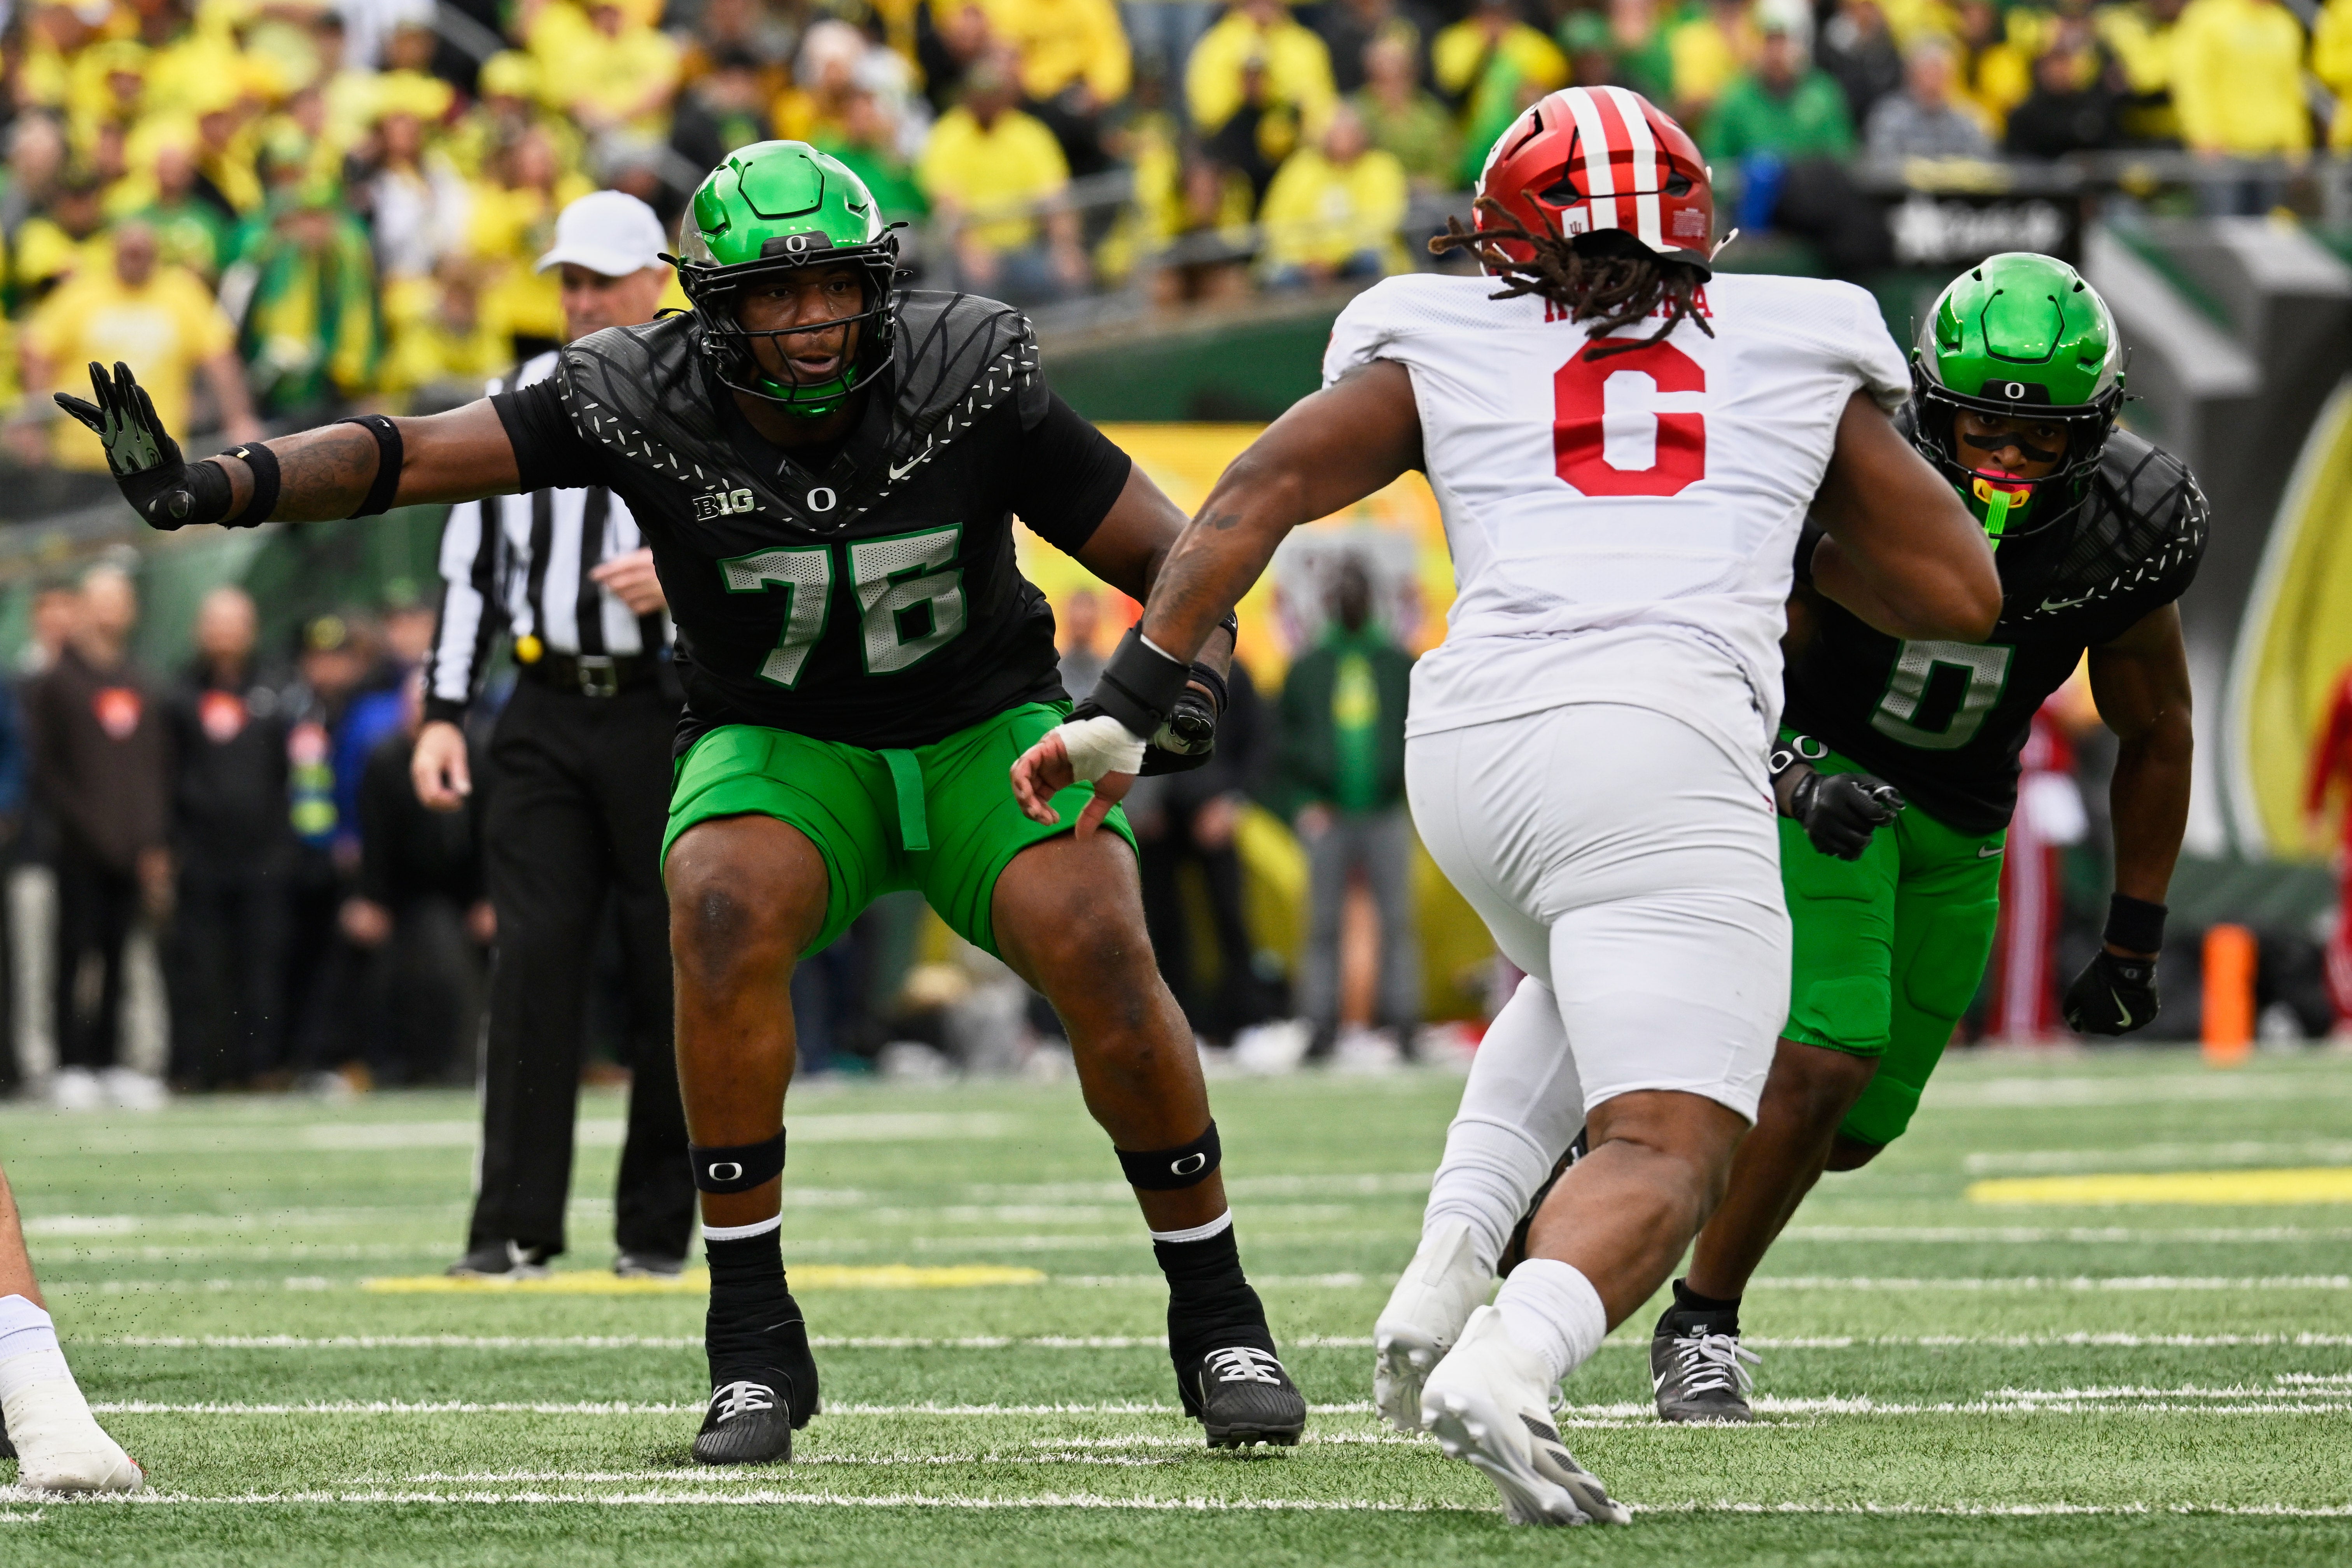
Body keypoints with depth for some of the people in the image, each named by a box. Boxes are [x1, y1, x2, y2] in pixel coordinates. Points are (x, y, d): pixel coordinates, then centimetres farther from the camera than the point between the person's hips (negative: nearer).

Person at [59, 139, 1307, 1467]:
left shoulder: (967, 384, -18)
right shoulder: (643, 403, -18)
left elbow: (1178, 559, -12)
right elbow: (407, 458, -26)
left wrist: (1187, 671, -33)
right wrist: (207, 487, -40)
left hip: (984, 730, 0)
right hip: (785, 746, 0)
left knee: (1102, 953, -25)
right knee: (724, 909, -32)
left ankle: (1217, 1321, -3)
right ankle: (756, 1346, -22)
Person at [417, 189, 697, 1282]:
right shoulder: (517, 405, 13)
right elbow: (470, 567, 13)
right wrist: (442, 712, 7)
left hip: (667, 712, -2)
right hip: (545, 712, 2)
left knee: (670, 970, 1)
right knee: (534, 957, -7)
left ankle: (657, 1230, 10)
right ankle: (514, 1225, -8)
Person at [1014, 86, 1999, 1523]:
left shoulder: (1446, 347, 20)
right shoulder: (1800, 355, 21)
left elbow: (1256, 498, 10)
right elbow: (1964, 598, 24)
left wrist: (1127, 709, 10)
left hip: (1467, 743, 3)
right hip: (1661, 747, -3)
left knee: (1590, 991, 34)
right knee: (1664, 1149, -7)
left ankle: (1448, 1278, 16)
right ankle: (1505, 1368, -36)